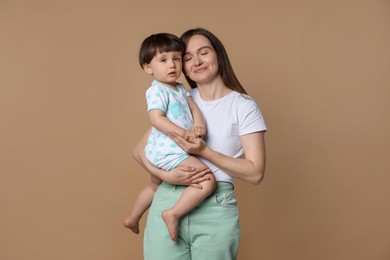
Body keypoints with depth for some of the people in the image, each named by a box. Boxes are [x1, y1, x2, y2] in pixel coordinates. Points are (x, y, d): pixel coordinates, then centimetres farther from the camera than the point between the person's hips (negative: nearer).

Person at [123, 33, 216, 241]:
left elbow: (193, 106, 5)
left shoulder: (180, 89, 14)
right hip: (169, 151, -11)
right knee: (208, 180, -21)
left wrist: (198, 125, -15)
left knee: (154, 185, 32)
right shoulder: (157, 91, -14)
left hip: (160, 152, 11)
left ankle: (133, 218, 49)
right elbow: (156, 119, -25)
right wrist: (184, 133, -30)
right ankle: (173, 214, -15)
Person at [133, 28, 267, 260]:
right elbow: (140, 150, 8)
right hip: (167, 204, 3)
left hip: (215, 210, -2)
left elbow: (255, 173, -7)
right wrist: (165, 174, -12)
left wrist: (204, 152, -17)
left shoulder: (244, 106, -2)